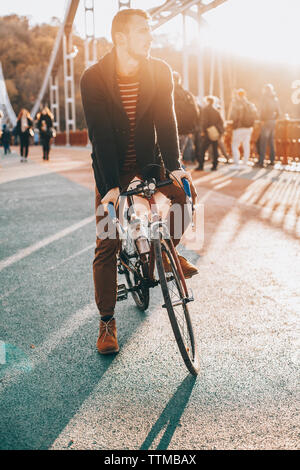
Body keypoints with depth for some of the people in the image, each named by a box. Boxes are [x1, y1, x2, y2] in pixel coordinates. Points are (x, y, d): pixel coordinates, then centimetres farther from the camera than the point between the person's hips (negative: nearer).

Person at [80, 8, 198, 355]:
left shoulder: (159, 72, -10)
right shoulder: (93, 79, -17)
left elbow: (166, 120, -14)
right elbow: (100, 134, -23)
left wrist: (174, 167, -27)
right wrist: (111, 186, -31)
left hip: (148, 160, 3)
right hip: (111, 167, -2)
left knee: (186, 193, -21)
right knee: (107, 244, -5)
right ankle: (107, 320, 8)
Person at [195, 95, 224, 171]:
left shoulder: (205, 109, -6)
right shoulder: (216, 111, 11)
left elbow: (204, 121, -14)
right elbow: (221, 122, 10)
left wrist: (203, 131, -11)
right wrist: (220, 131, 13)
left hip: (208, 133, -6)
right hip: (215, 133, 6)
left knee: (202, 149, -2)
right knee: (215, 150, 9)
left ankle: (200, 166, -6)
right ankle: (214, 166, 9)